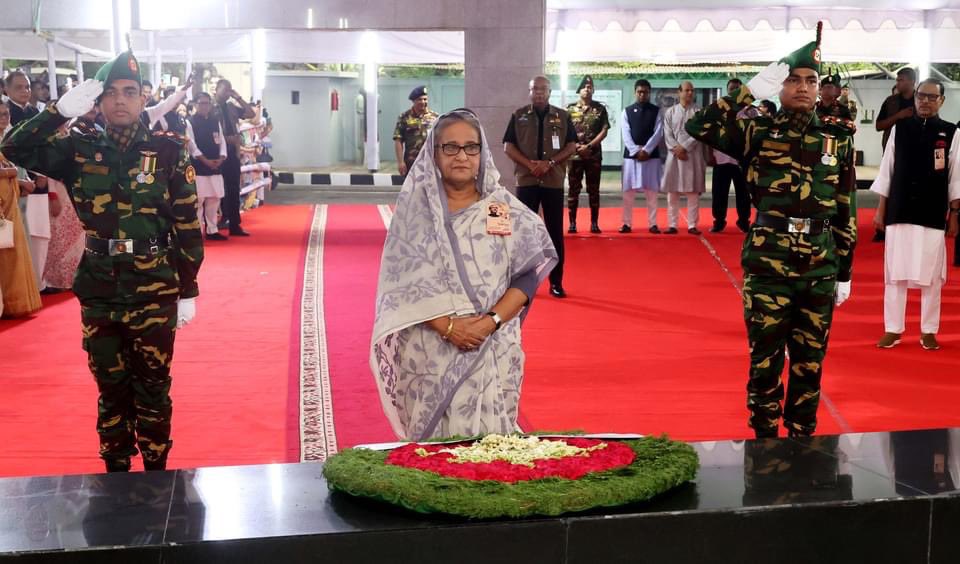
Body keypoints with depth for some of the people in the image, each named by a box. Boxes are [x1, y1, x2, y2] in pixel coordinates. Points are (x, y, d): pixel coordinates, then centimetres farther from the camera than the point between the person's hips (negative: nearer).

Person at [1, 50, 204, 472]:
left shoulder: (167, 151, -3)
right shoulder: (80, 151, 4)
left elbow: (188, 225, -1)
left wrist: (188, 290, -2)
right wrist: (61, 110, -15)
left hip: (155, 291, -2)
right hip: (99, 293, 2)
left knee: (153, 388, 7)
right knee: (111, 388, 13)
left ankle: (156, 475, 20)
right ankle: (115, 475, 26)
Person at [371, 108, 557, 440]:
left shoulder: (506, 208, 5)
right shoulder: (414, 207, 2)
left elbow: (530, 272, 0)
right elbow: (403, 280, -4)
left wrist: (491, 321, -13)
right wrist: (447, 325, -16)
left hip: (492, 349, 1)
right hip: (430, 350, -1)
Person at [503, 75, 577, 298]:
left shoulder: (562, 117, 6)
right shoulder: (519, 116, 5)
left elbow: (572, 146, 3)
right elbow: (508, 146, 2)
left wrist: (550, 163, -12)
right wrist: (530, 164, -13)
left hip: (554, 181, 0)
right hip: (526, 180, 0)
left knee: (555, 231, 3)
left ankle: (556, 282, 9)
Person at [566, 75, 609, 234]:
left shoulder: (600, 109, 3)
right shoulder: (570, 109, 4)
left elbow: (604, 131, -2)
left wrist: (589, 146, -13)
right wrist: (576, 146, -12)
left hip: (594, 155, 0)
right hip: (574, 155, 0)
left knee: (594, 190, 3)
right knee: (574, 189, 2)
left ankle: (594, 223, 7)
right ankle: (572, 223, 7)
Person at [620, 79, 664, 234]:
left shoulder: (656, 111, 5)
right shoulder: (627, 111, 6)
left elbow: (658, 133, -4)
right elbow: (625, 134, -2)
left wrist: (646, 150, -14)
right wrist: (636, 151, -13)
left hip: (651, 155, 0)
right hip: (631, 155, 1)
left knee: (651, 191, 2)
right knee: (628, 191, 1)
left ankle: (653, 224, 7)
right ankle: (627, 223, 6)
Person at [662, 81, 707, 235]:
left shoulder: (699, 111, 4)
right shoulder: (670, 111, 8)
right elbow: (667, 134, 2)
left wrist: (684, 147, -13)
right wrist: (676, 149, -12)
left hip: (693, 155, -1)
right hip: (674, 155, 1)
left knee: (693, 192, -1)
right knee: (672, 191, 1)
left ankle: (692, 225, 3)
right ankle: (672, 225, 6)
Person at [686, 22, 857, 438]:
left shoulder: (838, 138, 6)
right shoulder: (758, 132, -1)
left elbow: (847, 210, 8)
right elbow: (698, 127, -15)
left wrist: (845, 272, 7)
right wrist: (751, 90, -13)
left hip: (820, 266, 2)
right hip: (767, 263, -2)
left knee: (809, 360, 11)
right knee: (765, 359, 5)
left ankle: (803, 440, 26)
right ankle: (764, 442, 19)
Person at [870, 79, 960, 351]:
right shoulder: (899, 129, 5)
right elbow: (887, 170, 8)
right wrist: (881, 209, 6)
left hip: (932, 215, -1)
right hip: (899, 212, 1)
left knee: (931, 276, 3)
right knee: (895, 273, 4)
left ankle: (928, 331, 15)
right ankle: (893, 329, 13)